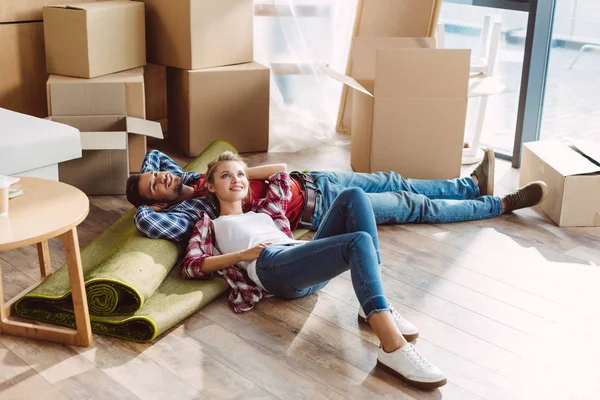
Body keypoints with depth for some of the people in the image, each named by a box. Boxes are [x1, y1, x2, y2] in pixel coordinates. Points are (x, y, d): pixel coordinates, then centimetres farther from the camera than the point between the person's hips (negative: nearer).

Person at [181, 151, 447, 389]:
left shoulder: (261, 211, 41)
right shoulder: (209, 225, 25)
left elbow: (281, 173, 51)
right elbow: (190, 266, 7)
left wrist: (244, 171, 48)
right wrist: (243, 254, -3)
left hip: (309, 263, 7)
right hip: (273, 266, -7)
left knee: (353, 196, -18)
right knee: (359, 241, -32)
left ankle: (377, 308, -24)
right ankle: (393, 347, -51)